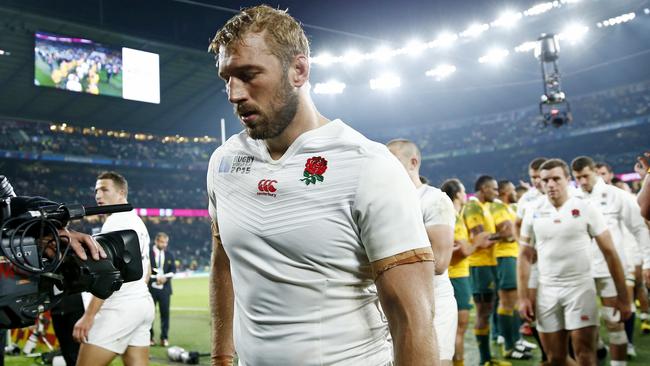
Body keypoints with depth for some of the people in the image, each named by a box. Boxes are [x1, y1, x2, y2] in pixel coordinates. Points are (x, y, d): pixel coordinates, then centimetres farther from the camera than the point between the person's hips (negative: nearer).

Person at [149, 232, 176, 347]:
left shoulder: (169, 255, 10)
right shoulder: (148, 253, -3)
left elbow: (173, 270, 6)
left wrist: (165, 277, -12)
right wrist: (155, 279, -15)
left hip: (165, 288, 3)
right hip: (151, 287, -3)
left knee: (165, 313, 1)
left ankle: (164, 338, 9)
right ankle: (149, 338, 13)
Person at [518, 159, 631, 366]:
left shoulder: (586, 209, -4)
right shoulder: (533, 212, 2)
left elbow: (609, 253, -3)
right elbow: (525, 256, 6)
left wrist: (622, 296, -6)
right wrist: (523, 297, 0)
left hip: (580, 289, -3)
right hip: (546, 292, 3)